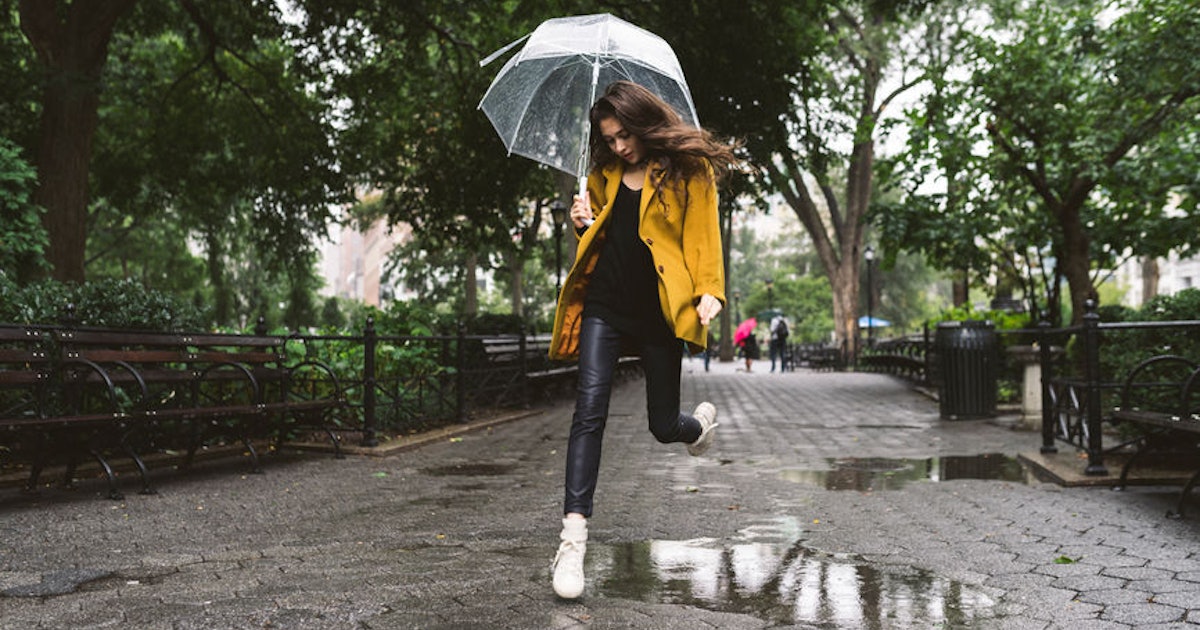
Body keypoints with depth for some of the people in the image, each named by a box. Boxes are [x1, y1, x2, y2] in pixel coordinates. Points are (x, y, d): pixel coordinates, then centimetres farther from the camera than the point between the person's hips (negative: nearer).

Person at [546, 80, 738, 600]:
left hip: (660, 310, -3)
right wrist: (583, 224, 3)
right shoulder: (605, 175, 14)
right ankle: (573, 535, -18)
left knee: (663, 427, 6)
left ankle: (701, 421, 45)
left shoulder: (690, 170, 1)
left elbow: (704, 234, -5)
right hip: (605, 304, 3)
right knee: (590, 408, -16)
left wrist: (709, 290, -21)